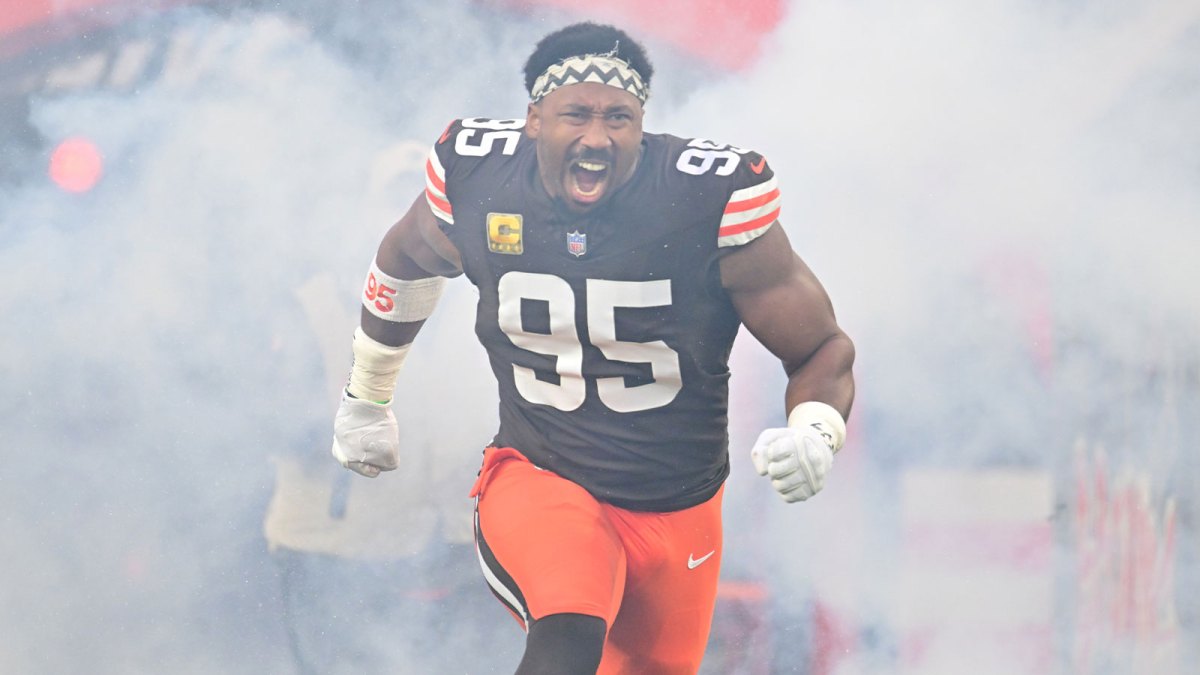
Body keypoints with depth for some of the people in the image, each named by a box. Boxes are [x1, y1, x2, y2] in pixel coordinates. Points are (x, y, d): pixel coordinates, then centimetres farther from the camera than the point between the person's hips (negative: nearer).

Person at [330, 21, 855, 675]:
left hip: (677, 512, 1)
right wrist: (364, 398, 27)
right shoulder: (477, 178, -10)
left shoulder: (712, 200, -17)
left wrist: (813, 433, -30)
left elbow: (823, 349, -8)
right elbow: (406, 260, 15)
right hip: (537, 481, -1)